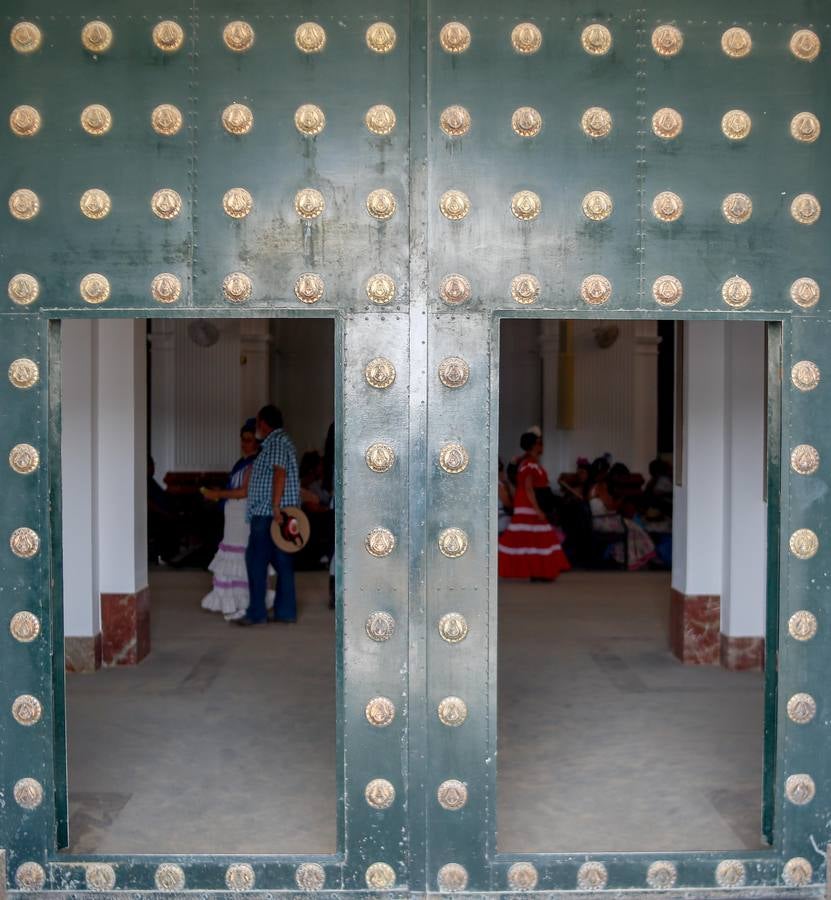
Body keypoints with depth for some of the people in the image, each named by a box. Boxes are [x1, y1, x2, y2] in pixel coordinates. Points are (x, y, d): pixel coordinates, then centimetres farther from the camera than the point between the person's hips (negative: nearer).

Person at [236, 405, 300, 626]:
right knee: (282, 562, 8)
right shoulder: (281, 441, 22)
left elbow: (279, 473, -20)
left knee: (256, 561, -7)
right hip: (277, 514, 10)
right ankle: (286, 611, 9)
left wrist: (275, 506, -26)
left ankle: (256, 613, -6)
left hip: (267, 514, -10)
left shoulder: (276, 442, -9)